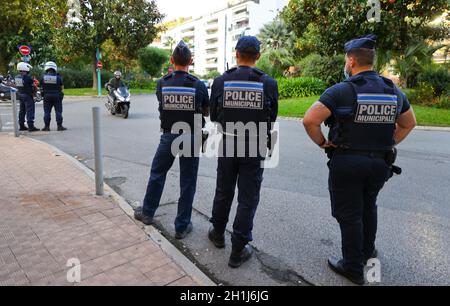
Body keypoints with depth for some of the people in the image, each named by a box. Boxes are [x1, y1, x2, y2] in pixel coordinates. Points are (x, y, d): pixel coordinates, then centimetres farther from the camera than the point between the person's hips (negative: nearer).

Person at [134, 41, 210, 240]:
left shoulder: (162, 83, -5)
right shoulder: (199, 85, -8)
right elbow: (207, 113, 4)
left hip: (168, 136, 2)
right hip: (190, 137, -1)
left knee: (157, 173, 20)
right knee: (187, 182, 8)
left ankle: (147, 213, 35)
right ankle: (182, 226, 16)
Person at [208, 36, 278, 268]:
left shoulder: (221, 81, -6)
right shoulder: (269, 84, -8)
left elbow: (213, 116, 3)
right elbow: (272, 119, 1)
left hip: (227, 145, 2)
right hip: (254, 148, -1)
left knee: (223, 192, 20)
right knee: (248, 199, 9)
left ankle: (218, 233, 39)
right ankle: (238, 250, 18)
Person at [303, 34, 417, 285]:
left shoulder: (341, 91, -14)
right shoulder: (394, 91, 5)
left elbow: (310, 120, -22)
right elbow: (409, 123, 17)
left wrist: (322, 143, -7)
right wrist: (389, 144, 15)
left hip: (347, 161, -5)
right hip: (381, 162, 6)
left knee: (349, 215, 9)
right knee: (369, 207, 26)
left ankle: (354, 268, 23)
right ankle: (367, 251, 43)